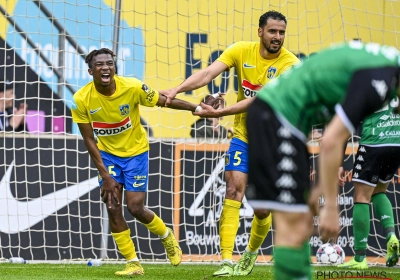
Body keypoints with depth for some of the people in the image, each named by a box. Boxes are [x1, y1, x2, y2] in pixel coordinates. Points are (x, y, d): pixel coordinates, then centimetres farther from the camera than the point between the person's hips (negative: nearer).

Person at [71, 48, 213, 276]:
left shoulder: (132, 87, -24)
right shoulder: (82, 99, -19)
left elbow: (164, 101, -11)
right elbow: (89, 140, -11)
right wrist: (105, 175, -14)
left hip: (135, 151, -2)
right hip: (108, 154, 2)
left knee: (135, 208, -6)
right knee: (113, 209, -6)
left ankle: (167, 236, 25)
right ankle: (133, 263, 7)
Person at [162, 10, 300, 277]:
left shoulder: (290, 64, -17)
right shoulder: (241, 51, -6)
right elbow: (208, 73, -17)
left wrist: (220, 112, -35)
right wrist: (177, 90, -34)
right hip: (243, 137, 1)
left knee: (262, 209, 4)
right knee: (234, 191, -16)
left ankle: (252, 252, 34)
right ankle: (227, 262, -19)